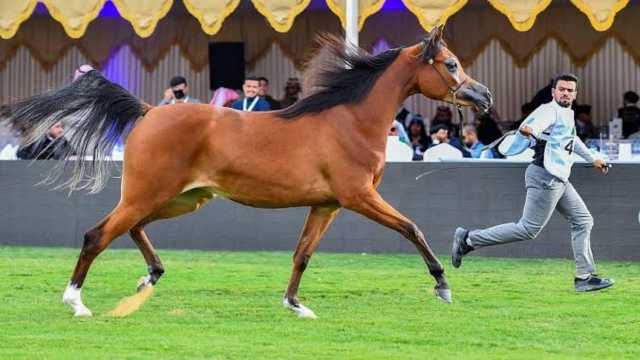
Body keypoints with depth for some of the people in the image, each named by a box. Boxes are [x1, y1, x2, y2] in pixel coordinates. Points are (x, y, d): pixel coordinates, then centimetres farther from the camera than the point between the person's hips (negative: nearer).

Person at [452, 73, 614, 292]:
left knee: (583, 221, 10)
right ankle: (468, 240, -7)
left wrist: (592, 160, 48)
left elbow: (572, 139, 39)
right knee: (528, 229, -12)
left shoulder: (568, 114, 19)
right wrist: (529, 129, -52)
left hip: (559, 180, 10)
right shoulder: (550, 110, -11)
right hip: (546, 177, -10)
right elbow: (529, 127, -29)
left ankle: (584, 278, 12)